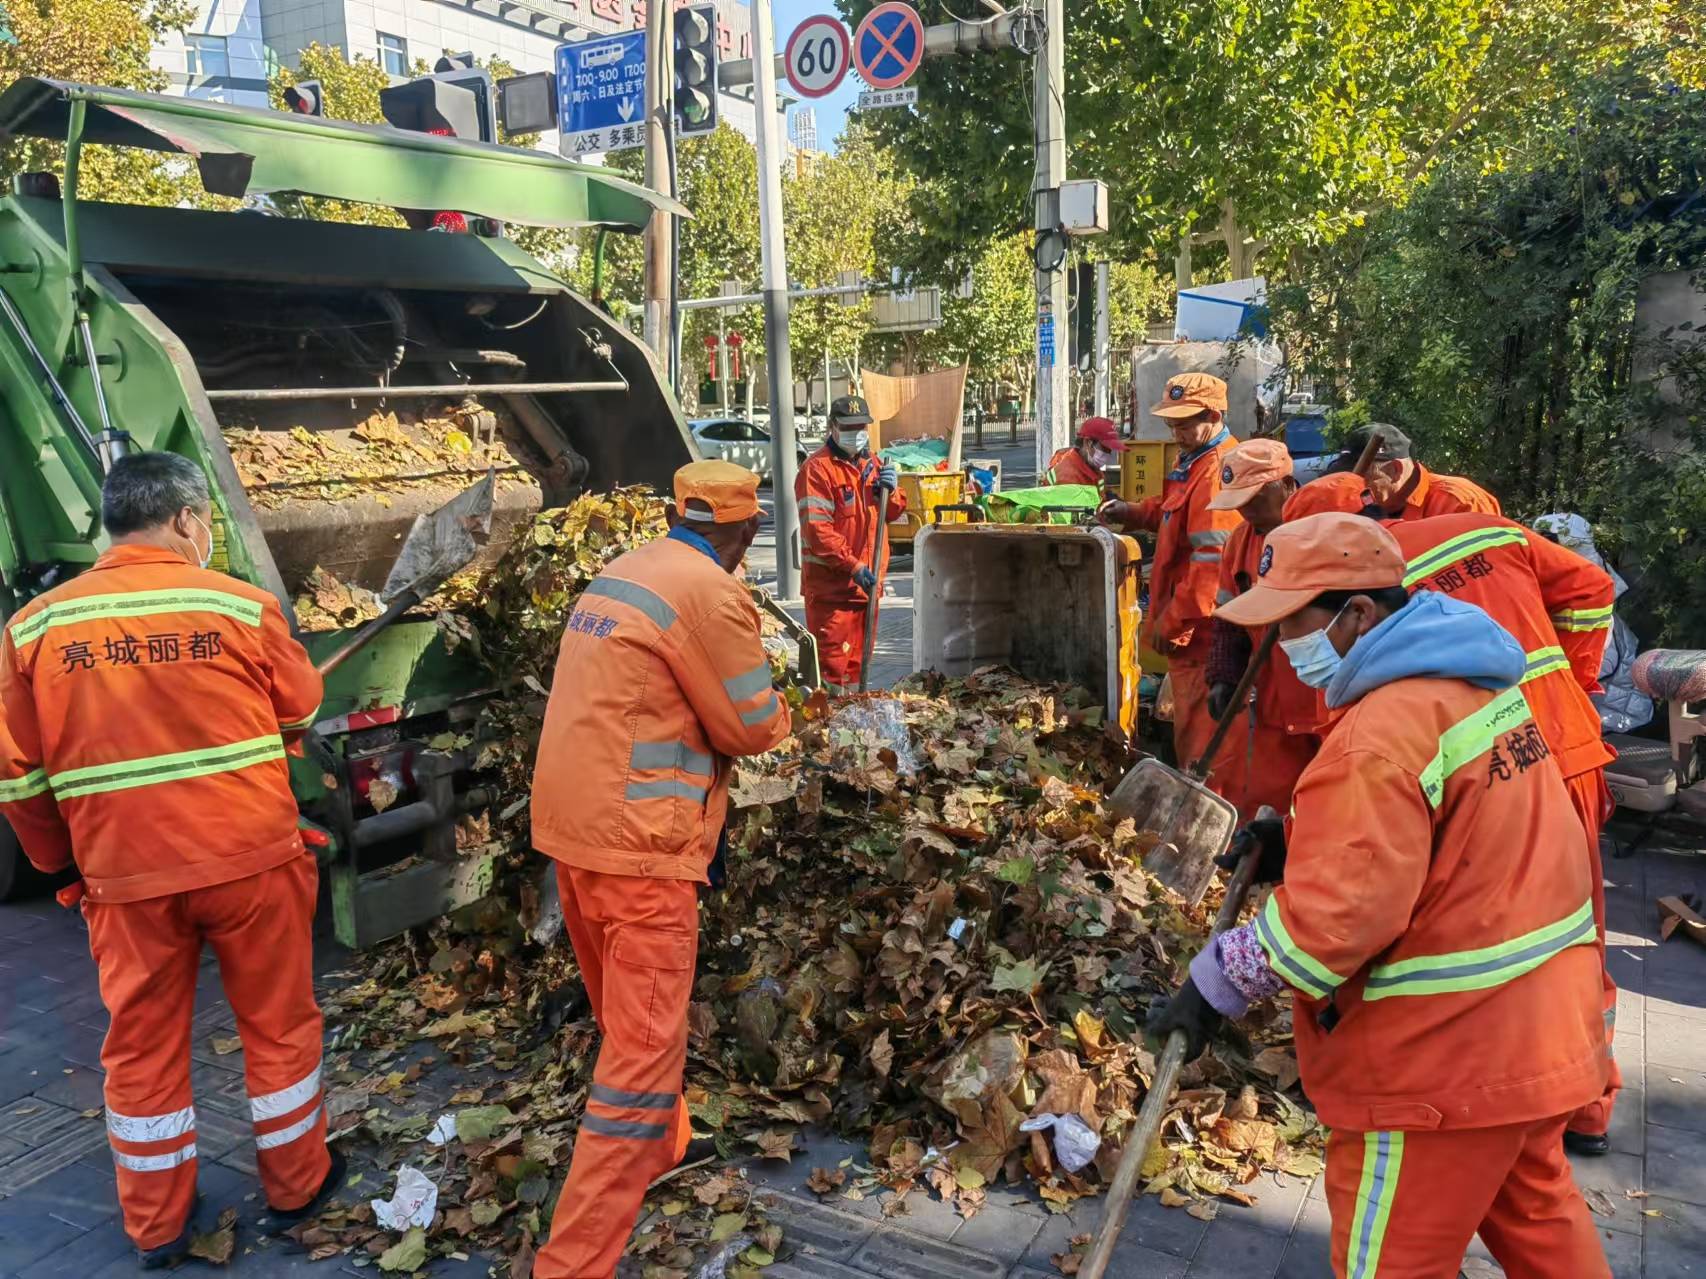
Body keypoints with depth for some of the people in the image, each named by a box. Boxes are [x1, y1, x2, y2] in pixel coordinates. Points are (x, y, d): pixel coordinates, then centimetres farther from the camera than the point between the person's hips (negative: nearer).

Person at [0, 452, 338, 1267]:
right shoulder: (240, 605, -9)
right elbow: (301, 710, 7)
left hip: (125, 873, 2)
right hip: (251, 858, -2)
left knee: (142, 1046, 16)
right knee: (278, 1025, 16)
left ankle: (156, 1226, 30)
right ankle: (295, 1183, 32)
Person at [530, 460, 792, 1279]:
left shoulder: (618, 574, 11)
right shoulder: (711, 593, -14)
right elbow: (751, 729, -9)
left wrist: (727, 699, 11)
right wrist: (771, 702, 11)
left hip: (573, 825, 9)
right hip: (638, 842, -9)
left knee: (626, 1024, 26)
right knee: (644, 1051, -1)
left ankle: (660, 1143, 48)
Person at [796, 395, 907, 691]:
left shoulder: (872, 463, 13)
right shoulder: (817, 469, -12)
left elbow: (893, 513, 18)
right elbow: (818, 530, -19)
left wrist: (891, 489, -4)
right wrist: (854, 567, -24)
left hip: (867, 580, 8)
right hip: (830, 584, -8)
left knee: (858, 657, 17)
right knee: (831, 659, -6)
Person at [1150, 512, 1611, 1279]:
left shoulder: (1380, 734, -26)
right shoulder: (1471, 684, 4)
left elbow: (1340, 913, -29)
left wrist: (1219, 986, -19)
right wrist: (1299, 846, 4)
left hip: (1446, 1051, -9)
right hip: (1534, 1020, 9)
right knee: (1534, 1210, 28)